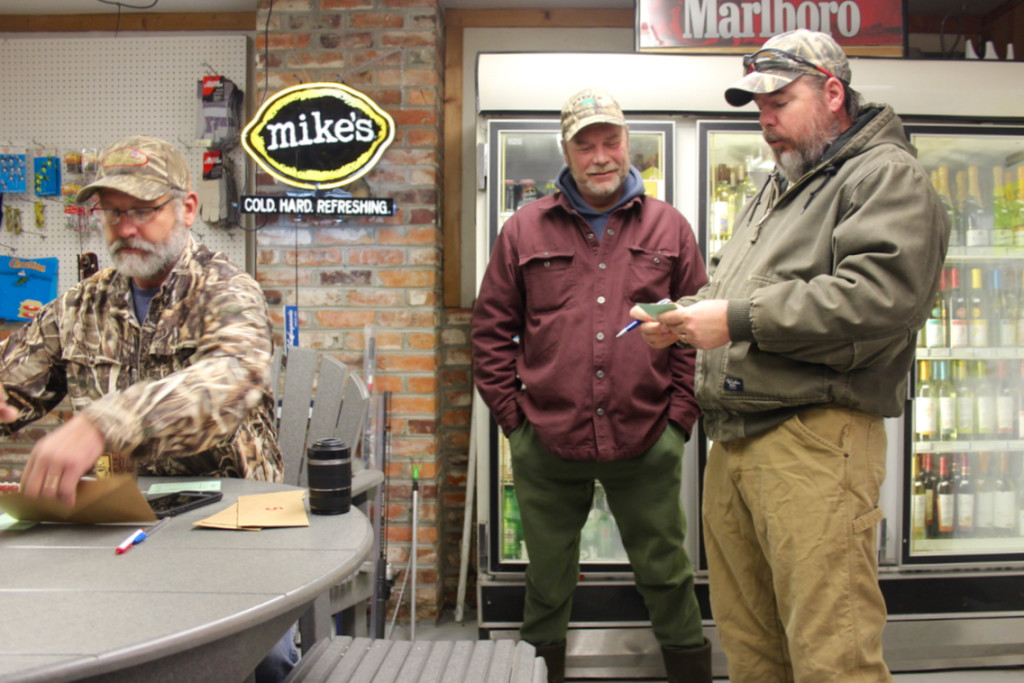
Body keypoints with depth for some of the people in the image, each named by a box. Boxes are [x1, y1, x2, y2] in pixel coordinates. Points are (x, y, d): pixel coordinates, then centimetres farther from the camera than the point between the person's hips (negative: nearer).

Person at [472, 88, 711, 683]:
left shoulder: (669, 227, 7)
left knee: (667, 578, 13)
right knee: (548, 584, 16)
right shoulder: (524, 231, 5)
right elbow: (492, 331, 6)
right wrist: (514, 418, 0)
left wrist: (680, 417, 0)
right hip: (547, 447, 1)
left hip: (648, 444, 0)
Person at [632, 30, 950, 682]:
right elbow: (726, 284, 31)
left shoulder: (887, 176, -2)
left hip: (815, 440, -8)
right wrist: (681, 315, 8)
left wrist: (738, 319, -16)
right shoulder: (773, 192, 26)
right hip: (733, 443, 9)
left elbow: (878, 297, -18)